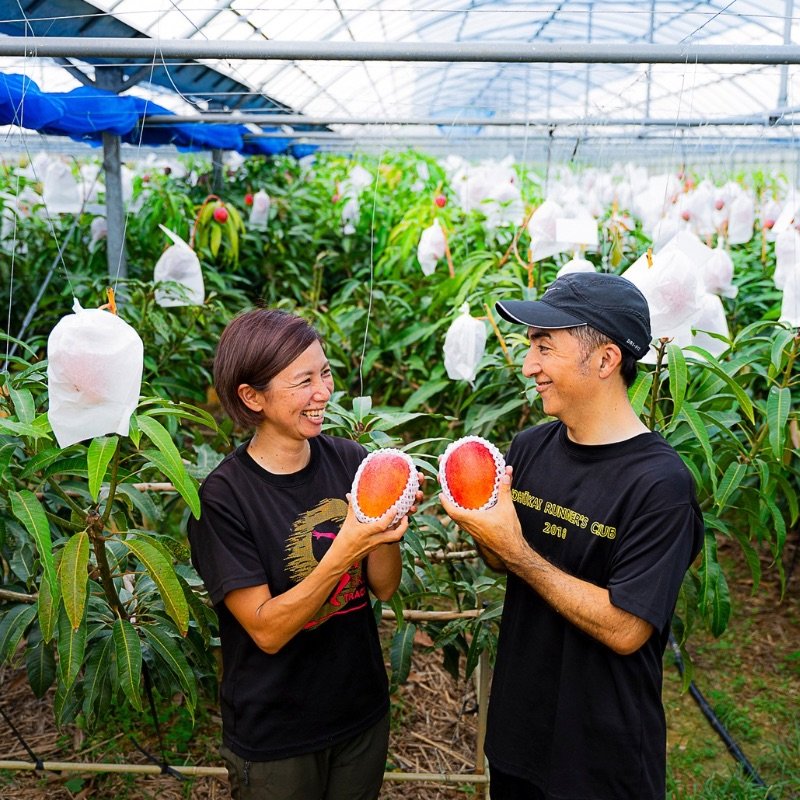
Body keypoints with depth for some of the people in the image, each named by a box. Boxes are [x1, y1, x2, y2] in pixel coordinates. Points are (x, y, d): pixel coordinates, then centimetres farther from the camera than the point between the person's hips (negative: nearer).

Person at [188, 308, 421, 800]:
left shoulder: (350, 462, -9)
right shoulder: (223, 497, -20)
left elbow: (384, 588, -4)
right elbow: (266, 630, -22)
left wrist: (386, 523, -23)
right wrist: (344, 551, -33)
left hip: (364, 714, 4)